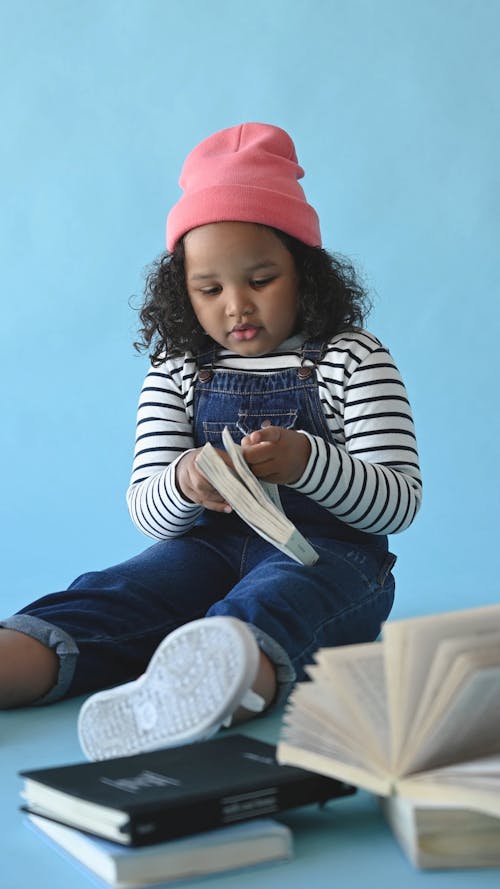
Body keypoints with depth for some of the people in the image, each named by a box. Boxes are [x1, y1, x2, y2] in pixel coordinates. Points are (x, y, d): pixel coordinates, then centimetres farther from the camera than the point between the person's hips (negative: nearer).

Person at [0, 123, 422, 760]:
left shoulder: (352, 359, 3)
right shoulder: (176, 372, 12)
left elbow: (400, 503, -4)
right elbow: (147, 511, 7)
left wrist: (306, 461, -24)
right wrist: (183, 482, -19)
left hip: (327, 550, -3)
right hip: (211, 546, 4)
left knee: (268, 599, -38)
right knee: (110, 594, -28)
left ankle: (218, 685, -71)